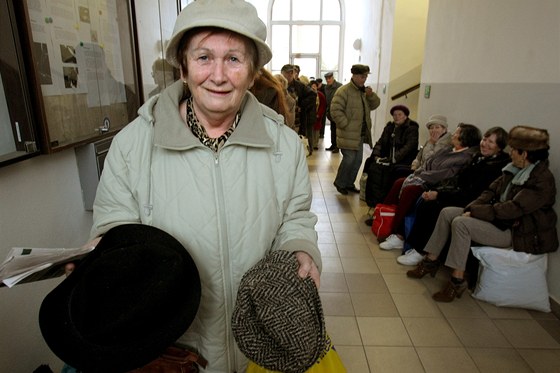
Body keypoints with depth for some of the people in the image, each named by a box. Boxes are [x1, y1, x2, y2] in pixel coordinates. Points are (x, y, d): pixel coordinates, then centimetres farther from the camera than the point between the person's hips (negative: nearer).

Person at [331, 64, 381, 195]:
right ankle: (340, 183, 15)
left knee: (358, 159, 12)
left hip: (361, 133, 8)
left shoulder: (364, 90, 14)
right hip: (348, 134, -8)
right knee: (349, 158, -6)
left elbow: (374, 105, 17)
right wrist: (346, 125, -18)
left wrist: (371, 95, -2)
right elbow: (335, 110, -18)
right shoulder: (344, 91, -12)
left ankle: (349, 184, 26)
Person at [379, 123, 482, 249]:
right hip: (424, 180, 9)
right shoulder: (449, 149, 18)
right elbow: (428, 163, 16)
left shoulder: (467, 157, -10)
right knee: (399, 182, -10)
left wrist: (422, 178, -16)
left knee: (409, 190, -29)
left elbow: (447, 175, -19)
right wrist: (416, 175, 0)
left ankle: (398, 236, -24)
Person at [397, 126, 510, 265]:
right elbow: (459, 177, 10)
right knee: (422, 202, -12)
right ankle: (412, 246, -8)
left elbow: (472, 193, -21)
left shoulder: (498, 167, -15)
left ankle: (420, 252, -10)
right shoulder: (479, 156, 11)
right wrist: (434, 189, -5)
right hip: (459, 192, 8)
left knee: (430, 206, -23)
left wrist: (439, 195, -22)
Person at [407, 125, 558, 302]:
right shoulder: (515, 169, 6)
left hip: (517, 233, -9)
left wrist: (474, 212, -21)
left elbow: (513, 209, -26)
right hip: (499, 219, 9)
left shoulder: (542, 181, -20)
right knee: (447, 212, -3)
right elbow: (492, 191, 7)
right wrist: (472, 208, -10)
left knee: (461, 223, -28)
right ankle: (431, 261, 5)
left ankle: (457, 281, -18)